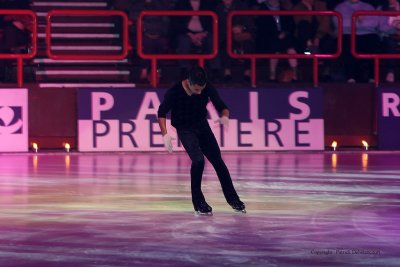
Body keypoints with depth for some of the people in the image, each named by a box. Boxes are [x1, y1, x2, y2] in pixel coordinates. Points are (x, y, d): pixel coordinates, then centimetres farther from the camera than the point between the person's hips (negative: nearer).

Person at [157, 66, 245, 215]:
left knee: (218, 161, 2)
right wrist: (165, 135, -22)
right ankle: (198, 202, -7)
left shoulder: (208, 88, -18)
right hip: (185, 129, -4)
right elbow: (162, 112, -11)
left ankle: (232, 199, 18)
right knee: (198, 160, -22)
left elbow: (221, 106, -12)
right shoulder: (174, 92, -25)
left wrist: (225, 116, -36)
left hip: (202, 125, 4)